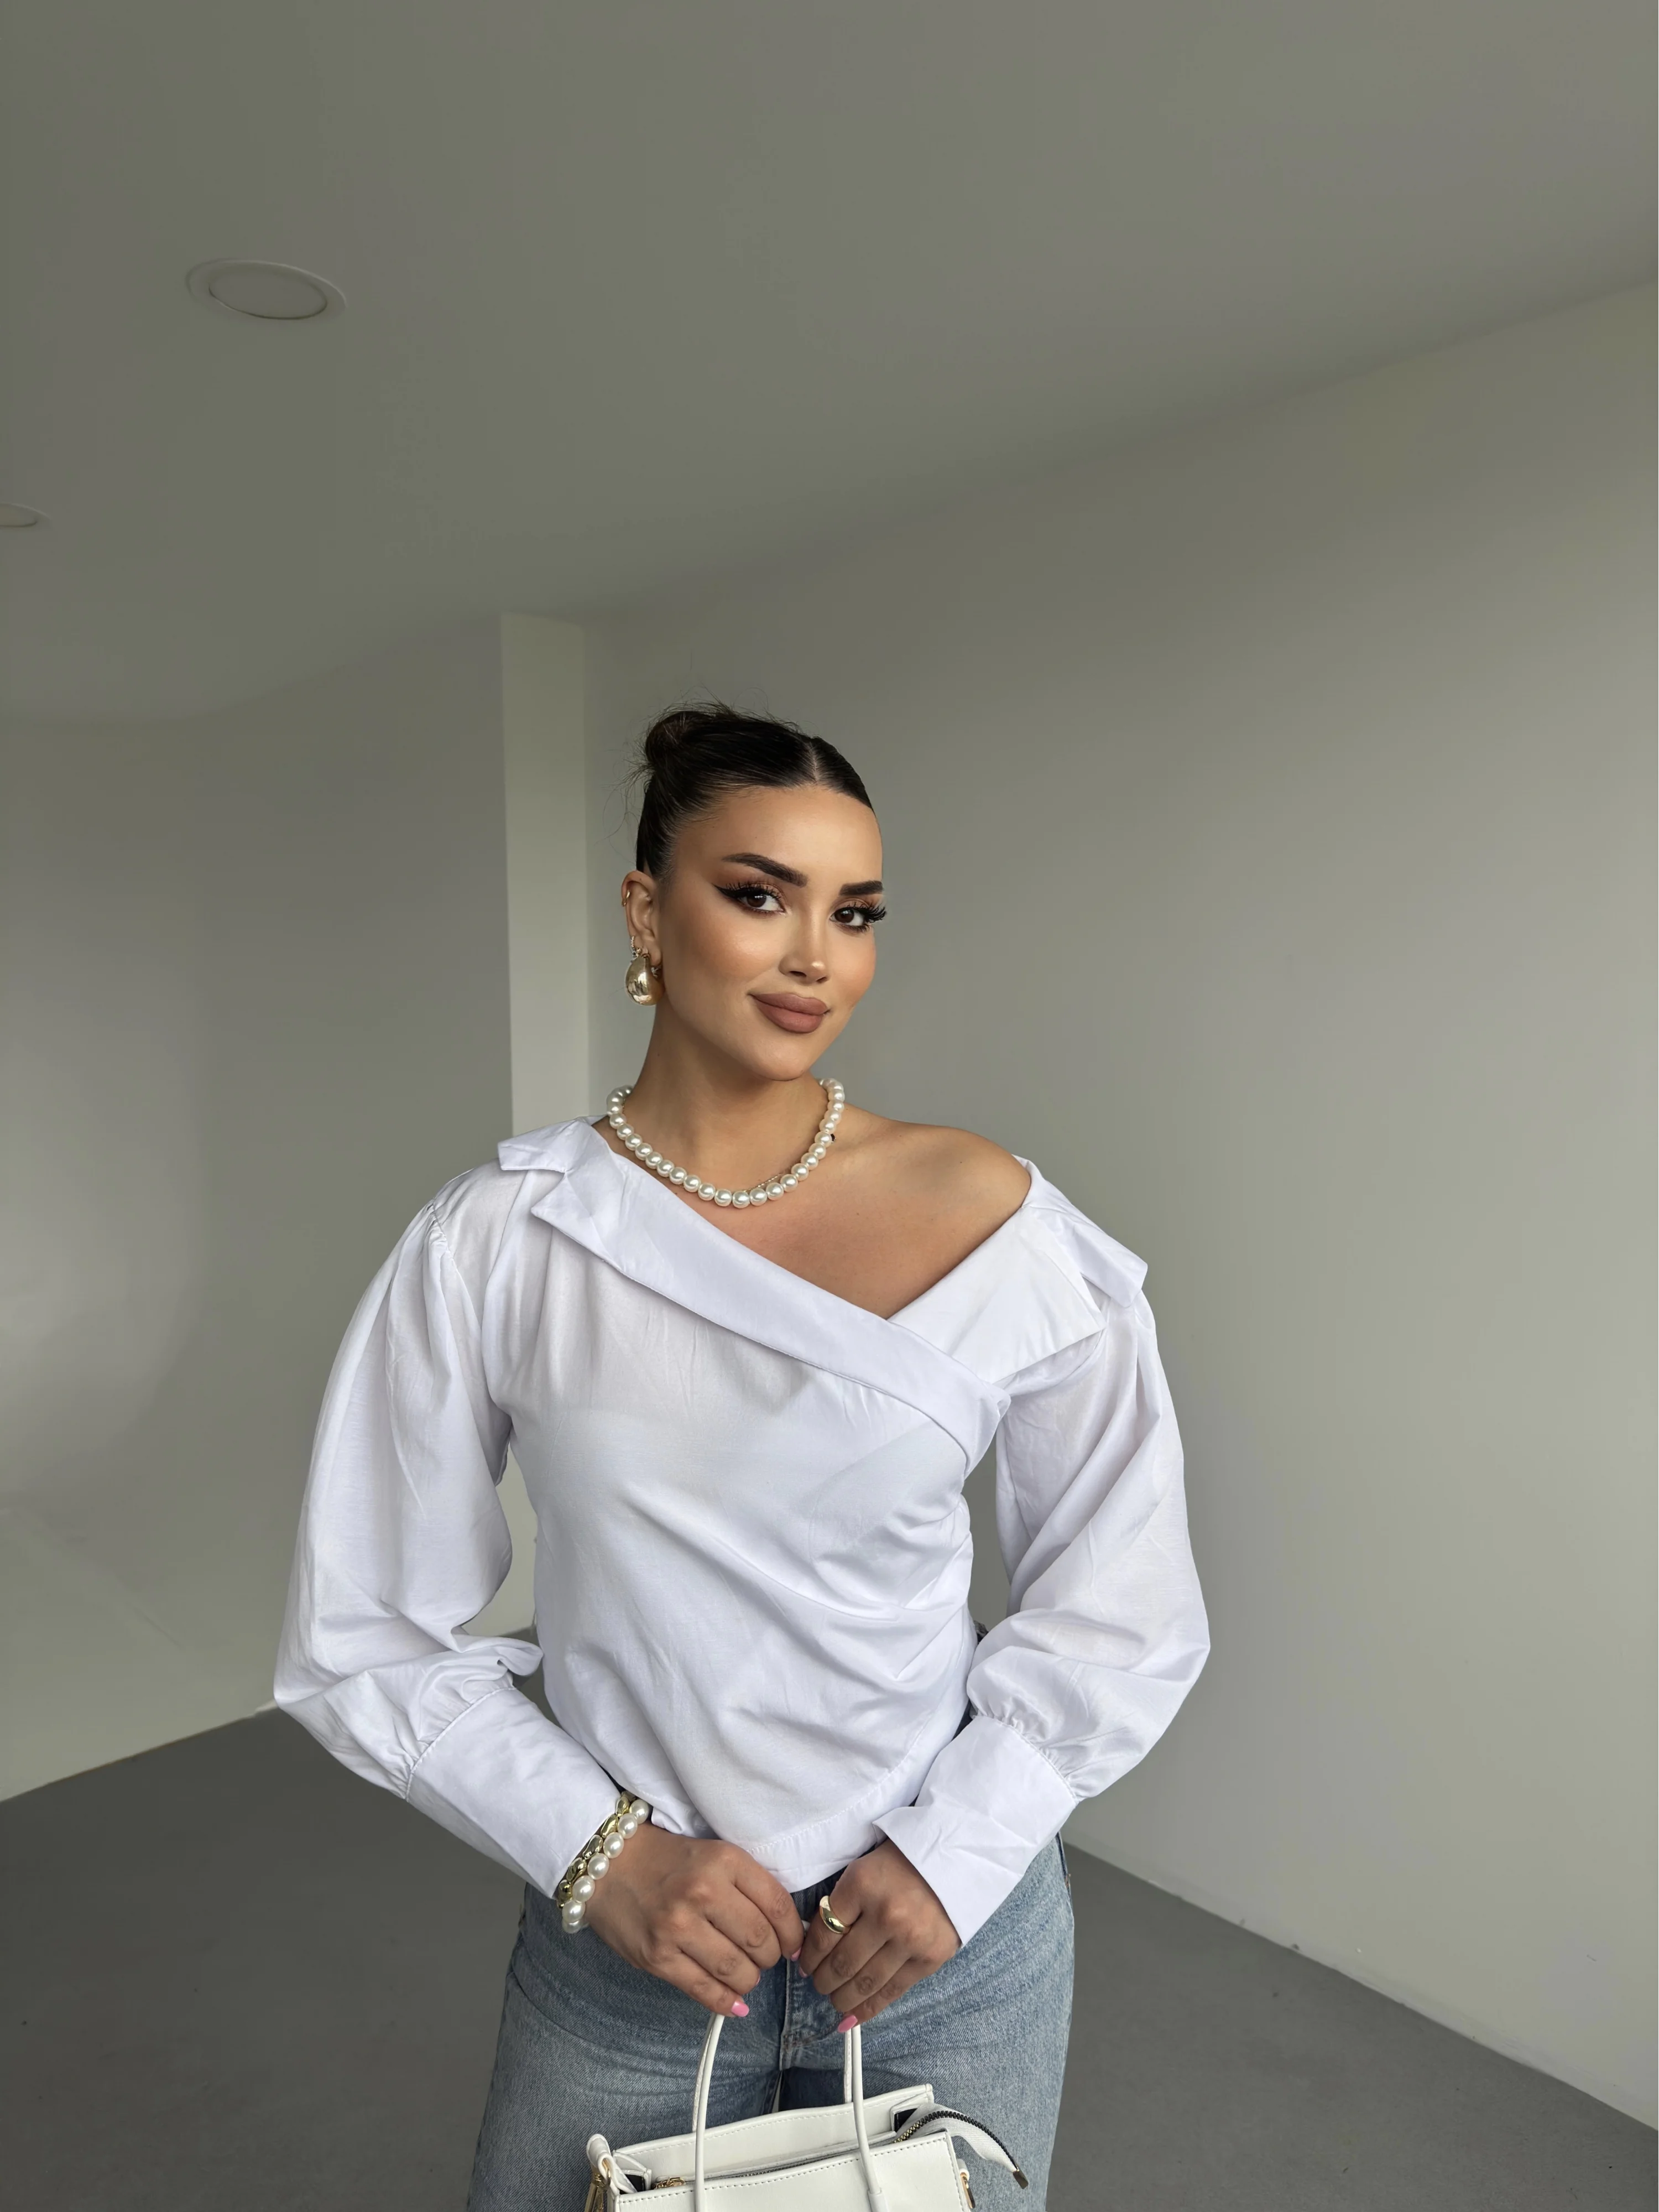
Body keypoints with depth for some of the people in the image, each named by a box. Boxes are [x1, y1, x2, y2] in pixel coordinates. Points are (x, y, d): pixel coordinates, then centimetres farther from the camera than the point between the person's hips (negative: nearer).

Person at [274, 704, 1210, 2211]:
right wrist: (598, 1854, -12)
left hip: (954, 1933, 1)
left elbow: (1120, 1598, -3)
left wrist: (959, 1850, -10)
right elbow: (362, 1641, -4)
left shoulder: (996, 1224, -12)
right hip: (623, 1938, 0)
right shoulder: (491, 1248, -12)